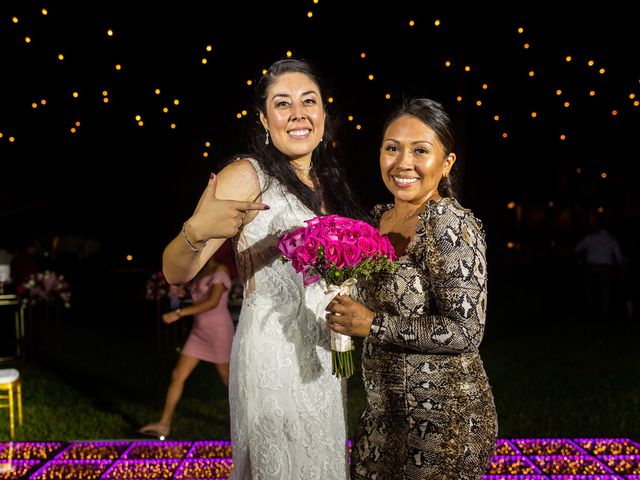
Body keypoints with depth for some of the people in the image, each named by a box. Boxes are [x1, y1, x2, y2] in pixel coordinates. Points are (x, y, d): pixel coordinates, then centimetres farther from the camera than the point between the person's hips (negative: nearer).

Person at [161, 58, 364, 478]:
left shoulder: (328, 182, 9)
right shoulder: (248, 177, -12)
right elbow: (176, 272, -19)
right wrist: (195, 232, -40)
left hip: (326, 359, 7)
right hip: (275, 360, -7)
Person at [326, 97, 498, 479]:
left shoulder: (450, 224, -18)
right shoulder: (381, 217, 6)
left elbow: (465, 330, -24)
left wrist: (373, 325, -22)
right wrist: (345, 315, 2)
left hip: (442, 415, -8)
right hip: (386, 410, 8)